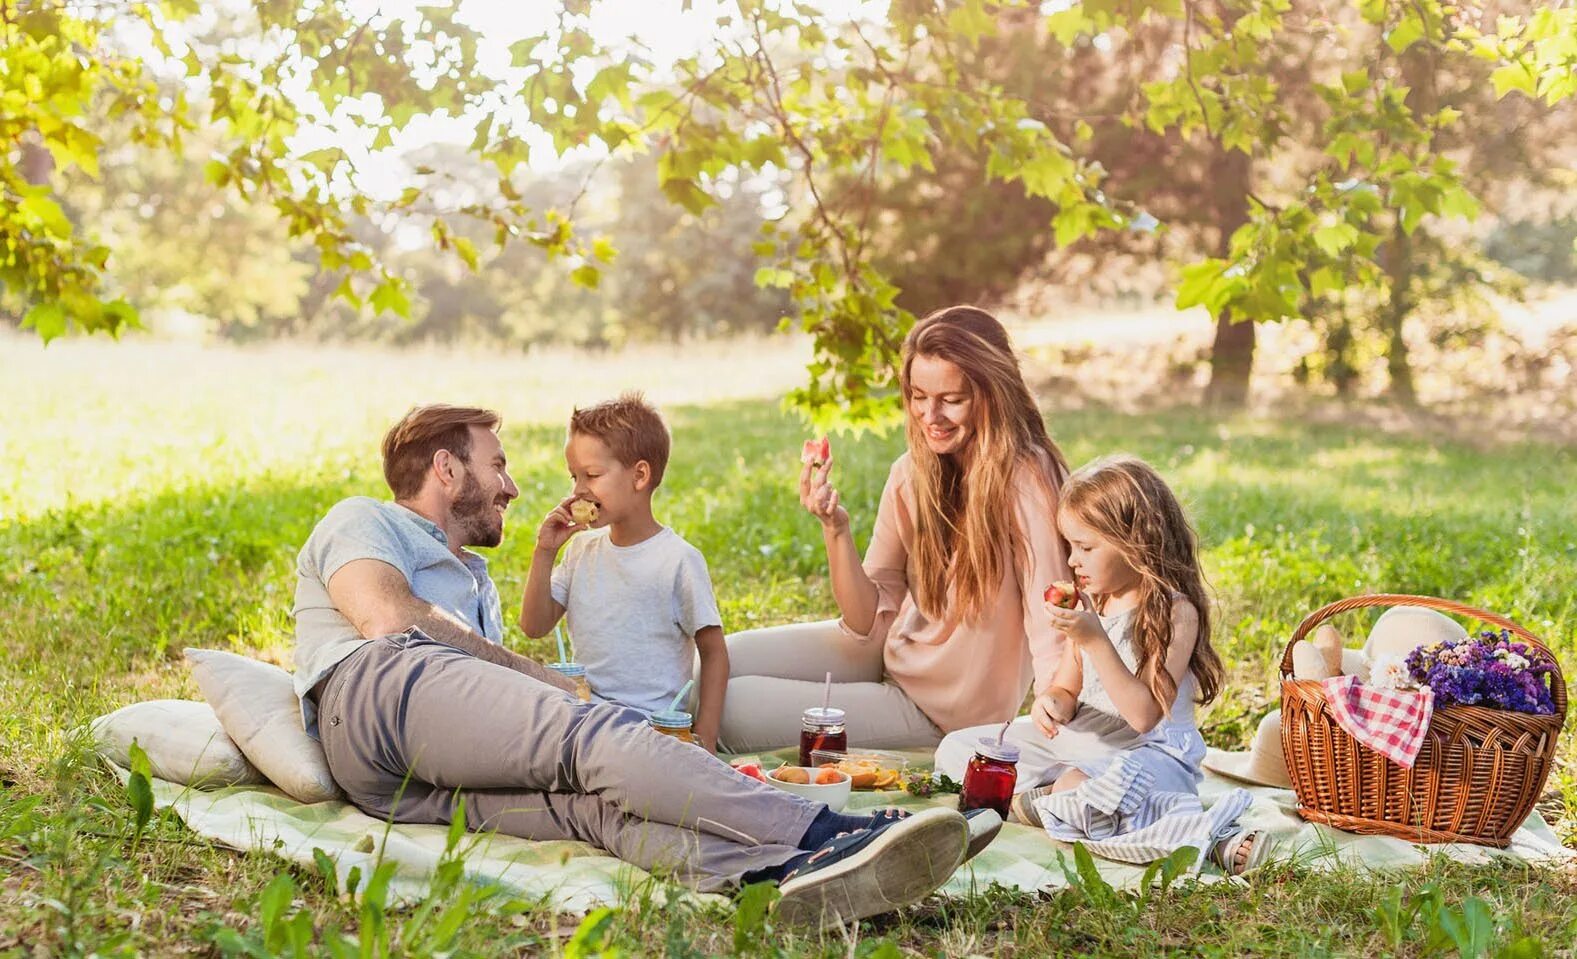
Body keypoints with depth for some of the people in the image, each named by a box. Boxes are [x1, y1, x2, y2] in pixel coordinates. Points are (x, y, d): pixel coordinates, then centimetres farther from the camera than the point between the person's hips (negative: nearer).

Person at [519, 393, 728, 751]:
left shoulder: (679, 559, -6)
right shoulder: (582, 551, 12)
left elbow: (713, 652, -2)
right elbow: (535, 627, 11)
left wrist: (704, 738, -10)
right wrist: (544, 552, 1)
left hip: (652, 723, -5)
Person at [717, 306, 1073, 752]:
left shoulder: (1026, 482, -24)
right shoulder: (912, 473, -4)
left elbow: (1052, 635, -25)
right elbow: (871, 622, -5)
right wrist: (835, 528, -20)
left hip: (942, 711, -6)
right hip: (891, 652, 6)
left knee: (730, 707, -12)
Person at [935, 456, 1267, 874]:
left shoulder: (1175, 612, -15)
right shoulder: (1089, 605, 9)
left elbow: (1145, 715, -22)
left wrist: (1095, 640, -28)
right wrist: (1051, 702, -11)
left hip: (1149, 750, -9)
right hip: (1079, 742, 9)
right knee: (955, 748, 2)